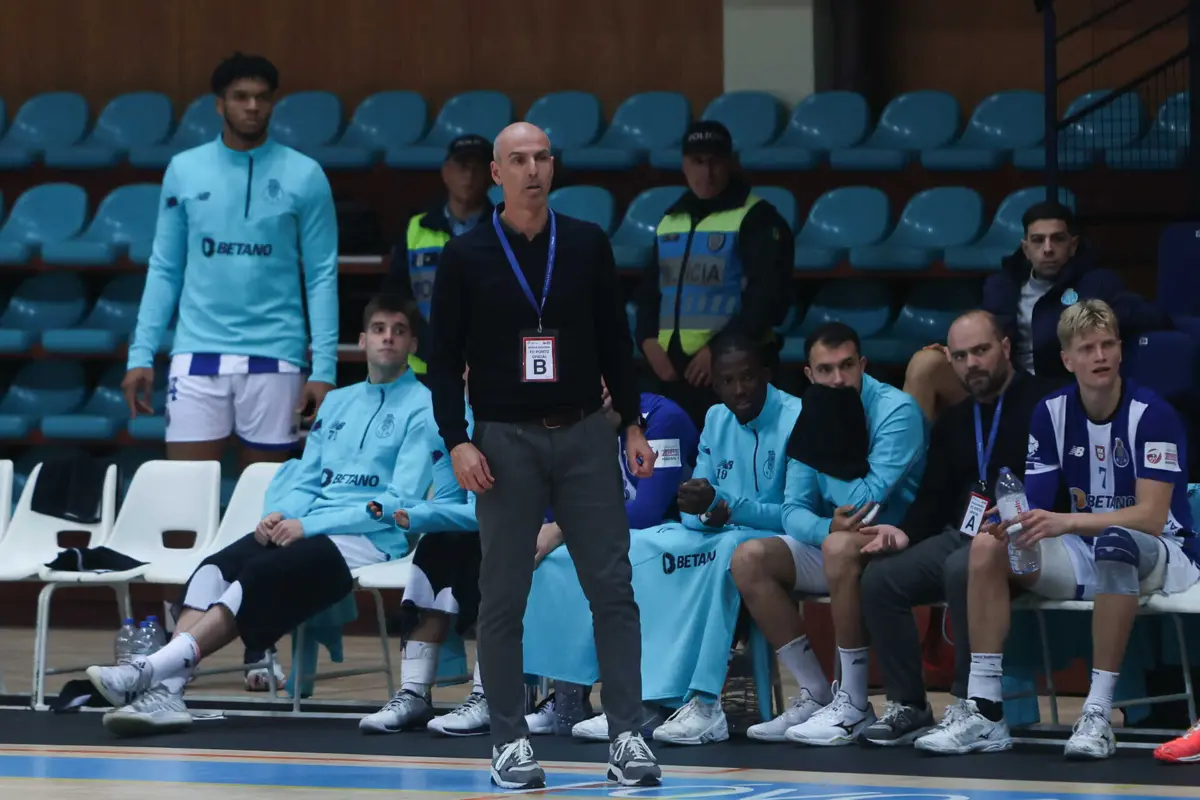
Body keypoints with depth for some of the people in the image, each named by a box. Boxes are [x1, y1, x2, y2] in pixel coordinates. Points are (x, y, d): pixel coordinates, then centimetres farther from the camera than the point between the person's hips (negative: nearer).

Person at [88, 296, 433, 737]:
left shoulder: (421, 408, 0)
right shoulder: (336, 402, 24)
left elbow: (402, 501, -9)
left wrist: (309, 526, -14)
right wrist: (281, 515, -3)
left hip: (369, 541, -6)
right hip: (308, 529, 7)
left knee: (260, 575, -30)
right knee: (216, 566, -21)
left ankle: (153, 670, -40)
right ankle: (167, 690, -37)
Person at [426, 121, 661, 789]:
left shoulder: (588, 245, 4)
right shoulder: (467, 256, -1)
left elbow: (616, 341, 10)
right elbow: (445, 357, -1)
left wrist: (633, 424, 5)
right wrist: (458, 441, -10)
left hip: (585, 434, 2)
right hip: (507, 440, -1)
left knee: (613, 589, -2)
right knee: (503, 600, 2)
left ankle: (627, 735, 1)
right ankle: (510, 740, 9)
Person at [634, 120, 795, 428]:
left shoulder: (756, 218, -3)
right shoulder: (671, 221, 17)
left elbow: (769, 294, -10)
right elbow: (650, 289, 19)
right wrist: (649, 341, 1)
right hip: (672, 365, 7)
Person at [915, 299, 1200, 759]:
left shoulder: (1152, 414, -16)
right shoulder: (1051, 414, 0)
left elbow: (1151, 516, -25)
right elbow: (1036, 506, 0)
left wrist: (1069, 522, -36)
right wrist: (1013, 523, -25)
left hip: (1158, 554, -6)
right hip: (1085, 555, 6)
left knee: (1114, 544, -40)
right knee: (988, 546, -17)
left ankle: (1098, 716, -39)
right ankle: (984, 712, -20)